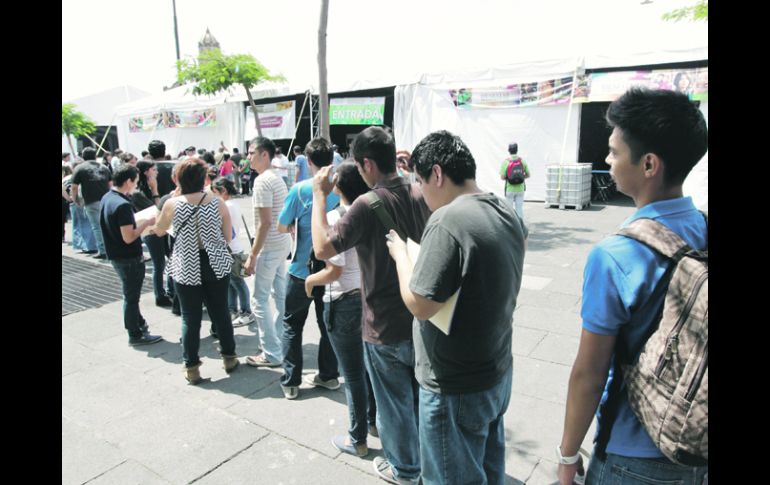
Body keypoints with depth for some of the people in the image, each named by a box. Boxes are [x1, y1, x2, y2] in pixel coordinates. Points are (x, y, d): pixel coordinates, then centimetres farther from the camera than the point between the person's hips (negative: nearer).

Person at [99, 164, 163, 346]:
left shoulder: (107, 198, 3)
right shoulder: (123, 205, -25)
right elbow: (129, 238, -26)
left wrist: (138, 222, 10)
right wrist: (147, 223, -16)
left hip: (116, 255, 9)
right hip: (129, 258, -9)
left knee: (131, 294, 23)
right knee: (131, 296, 5)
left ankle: (138, 322, 40)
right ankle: (135, 335, 18)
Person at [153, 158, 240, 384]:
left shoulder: (172, 204, -8)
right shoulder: (217, 202, -6)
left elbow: (159, 231, 11)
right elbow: (228, 237, 0)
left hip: (186, 269, -1)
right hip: (216, 267, 1)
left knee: (190, 318, 9)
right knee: (220, 313, 15)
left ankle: (191, 368, 18)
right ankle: (229, 357, 28)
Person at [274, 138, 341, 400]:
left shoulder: (300, 190, -14)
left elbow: (282, 227, -7)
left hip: (303, 270, -3)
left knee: (292, 326, 12)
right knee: (328, 323, 17)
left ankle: (290, 382, 17)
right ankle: (329, 375, 28)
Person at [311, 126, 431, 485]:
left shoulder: (367, 205, -23)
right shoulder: (420, 195, -4)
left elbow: (322, 248, -23)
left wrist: (319, 196, -13)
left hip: (386, 328, -6)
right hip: (421, 320, 6)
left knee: (395, 403, 16)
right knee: (421, 397, 25)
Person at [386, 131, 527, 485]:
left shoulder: (448, 220, -26)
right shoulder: (507, 211, 0)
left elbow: (420, 305, -25)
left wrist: (401, 254, -8)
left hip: (456, 389, -8)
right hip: (499, 374, 8)